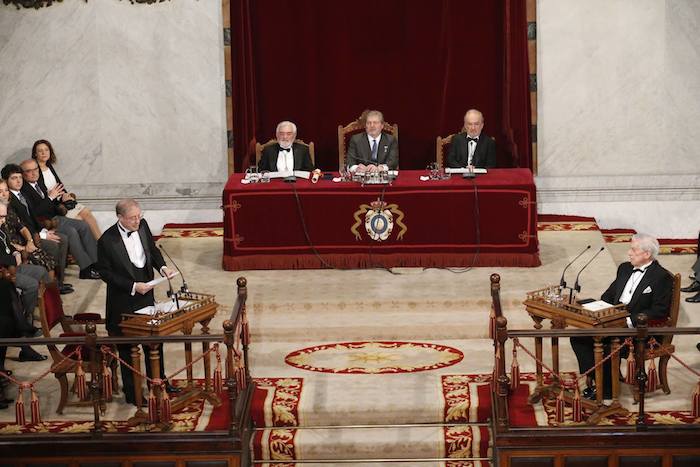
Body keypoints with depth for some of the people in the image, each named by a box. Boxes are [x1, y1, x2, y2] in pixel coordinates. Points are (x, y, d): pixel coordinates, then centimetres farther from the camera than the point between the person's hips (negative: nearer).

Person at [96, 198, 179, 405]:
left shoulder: (142, 226, -6)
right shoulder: (107, 241, -22)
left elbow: (152, 249, 11)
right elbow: (105, 272, -17)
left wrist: (161, 266, -8)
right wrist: (133, 286, -22)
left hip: (146, 295, 6)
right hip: (123, 304, -6)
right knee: (127, 349, 8)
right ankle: (131, 393, 22)